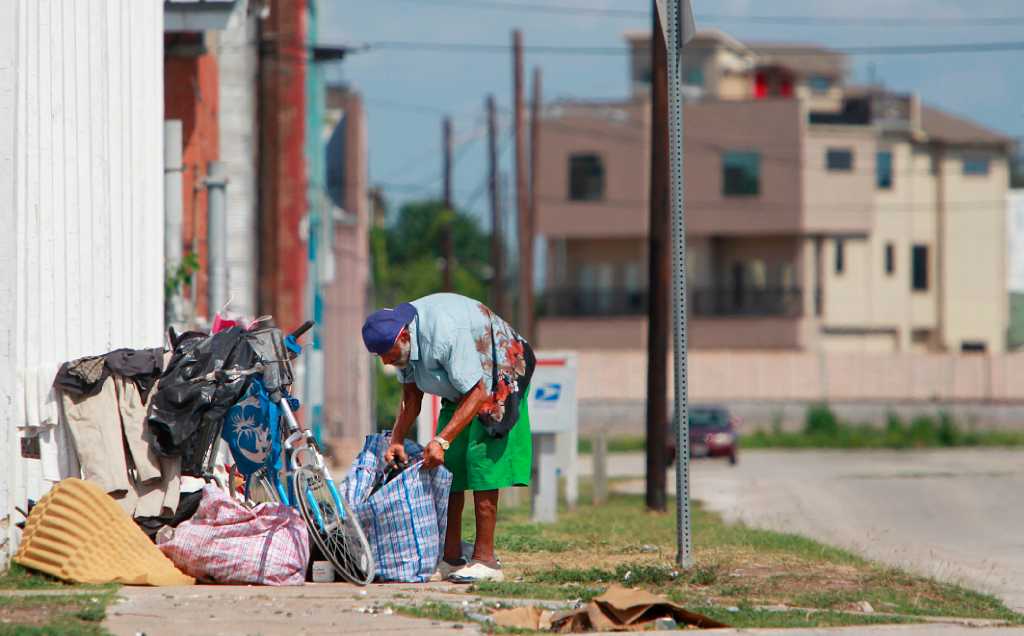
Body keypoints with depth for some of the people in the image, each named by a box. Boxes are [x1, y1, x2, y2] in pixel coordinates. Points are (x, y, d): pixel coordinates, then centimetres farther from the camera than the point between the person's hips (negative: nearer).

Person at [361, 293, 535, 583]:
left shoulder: (445, 332, -36)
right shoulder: (398, 338, -10)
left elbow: (477, 393, -33)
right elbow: (411, 396, 3)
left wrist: (442, 440, -37)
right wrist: (396, 440, -9)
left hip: (498, 382, -8)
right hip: (460, 391, 8)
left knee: (481, 462, -17)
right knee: (447, 466, 0)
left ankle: (485, 560, -16)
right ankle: (451, 559, 2)